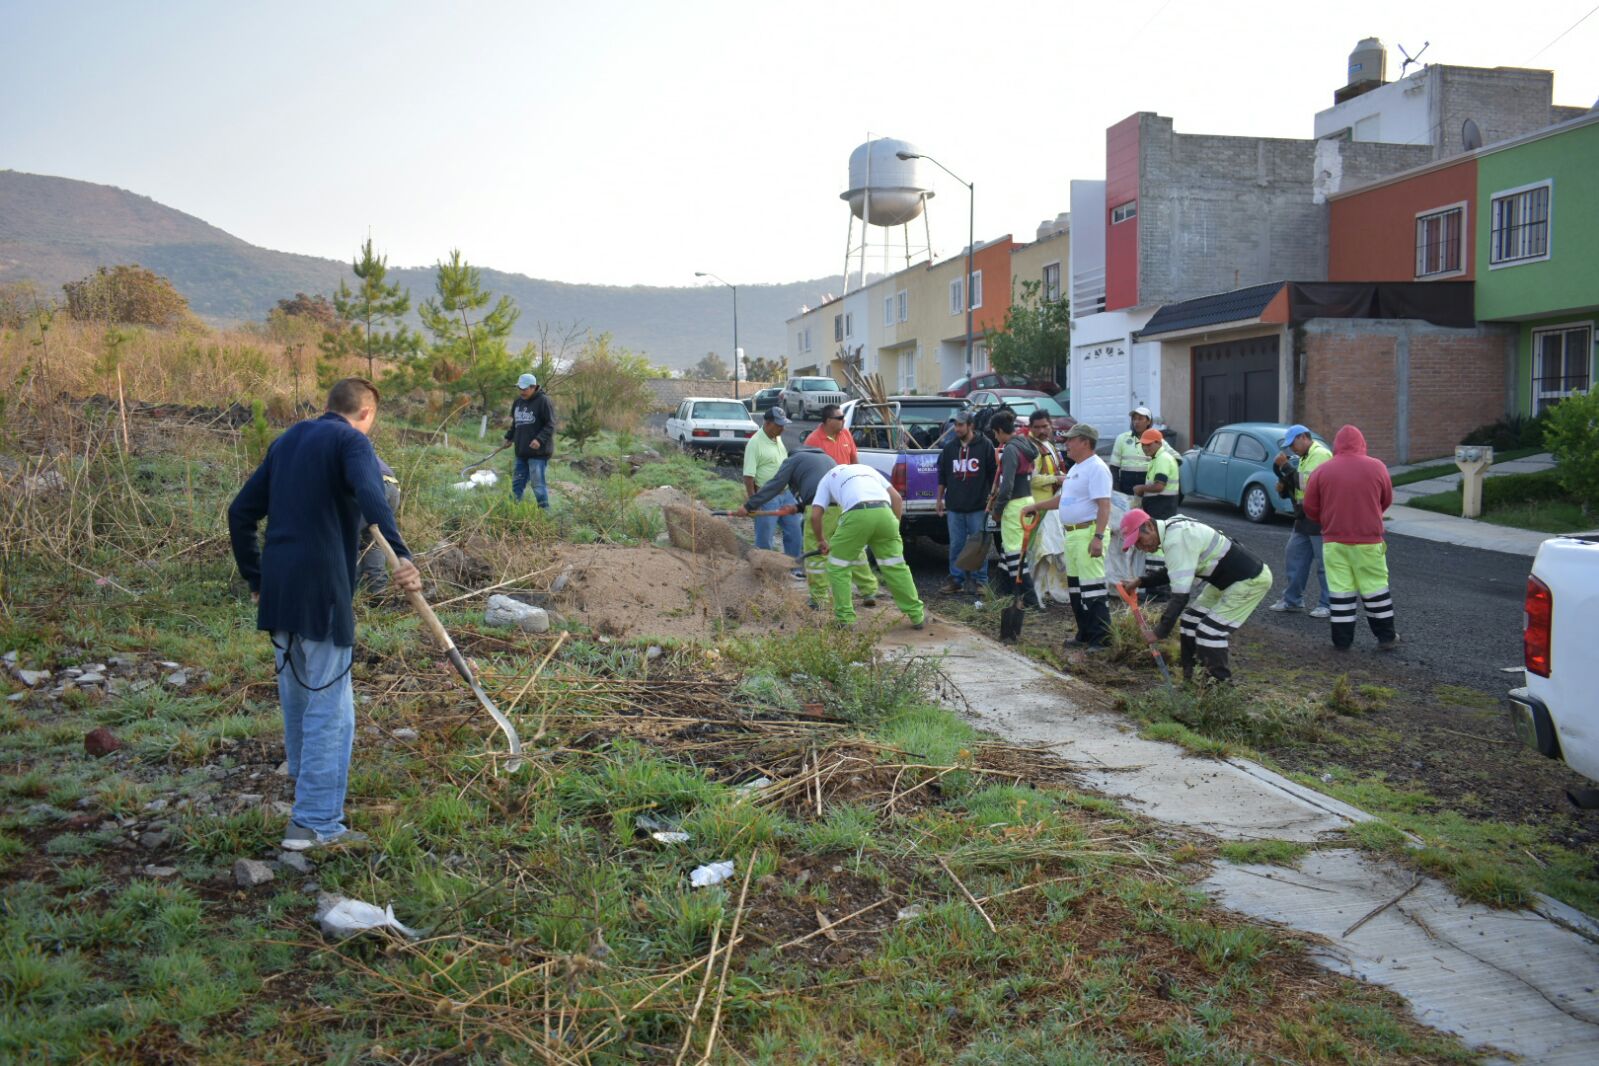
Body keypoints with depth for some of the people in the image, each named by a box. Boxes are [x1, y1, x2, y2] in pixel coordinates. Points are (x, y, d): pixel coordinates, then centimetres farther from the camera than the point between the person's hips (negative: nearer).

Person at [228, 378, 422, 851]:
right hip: (322, 591, -8)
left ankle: (304, 780, 43)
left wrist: (256, 580, 23)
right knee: (329, 707, -1)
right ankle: (315, 823, 1)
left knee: (297, 697, 24)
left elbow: (240, 513, 20)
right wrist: (401, 555, -39)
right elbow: (370, 495, -26)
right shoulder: (351, 440, -4)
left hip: (277, 592, 8)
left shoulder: (287, 440, 18)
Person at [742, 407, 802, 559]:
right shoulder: (755, 443, -17)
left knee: (794, 531, 12)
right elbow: (748, 476, -18)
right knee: (764, 537, 0)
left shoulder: (778, 439, 8)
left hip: (786, 494, 8)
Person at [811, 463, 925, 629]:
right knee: (895, 566, 17)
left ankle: (845, 619, 13)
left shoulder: (828, 477, 30)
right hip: (884, 512, 3)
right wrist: (895, 527, 28)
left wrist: (821, 540, 35)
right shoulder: (867, 468, 39)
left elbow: (815, 516, 19)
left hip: (857, 515, -3)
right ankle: (917, 615, 20)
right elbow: (897, 498, 26)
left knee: (838, 567, 15)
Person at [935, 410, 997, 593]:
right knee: (956, 545, 7)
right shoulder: (949, 448, 10)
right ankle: (956, 578, 15)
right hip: (954, 506, 3)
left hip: (978, 507, -3)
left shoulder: (985, 447, -1)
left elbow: (994, 475, 1)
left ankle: (979, 580, 10)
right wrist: (939, 499, 16)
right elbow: (942, 475, 17)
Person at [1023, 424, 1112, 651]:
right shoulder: (1076, 468, 19)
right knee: (1075, 587, 14)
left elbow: (1104, 506, -22)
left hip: (1088, 533, -11)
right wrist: (1035, 507, 29)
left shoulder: (1096, 468, -14)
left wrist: (1098, 537, -29)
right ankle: (1085, 635, 22)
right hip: (1071, 534, 11)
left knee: (1092, 587, -11)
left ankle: (1101, 638, -8)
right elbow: (1061, 498, 31)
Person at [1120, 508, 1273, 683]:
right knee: (1190, 621, 11)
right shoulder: (1173, 528, 4)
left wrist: (1160, 632, -22)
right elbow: (1175, 574, 20)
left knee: (1209, 631, -13)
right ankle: (1188, 677, 19)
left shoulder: (1176, 541, -28)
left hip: (1252, 580, -10)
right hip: (1229, 578, 10)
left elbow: (1181, 594, -28)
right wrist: (1141, 582, 13)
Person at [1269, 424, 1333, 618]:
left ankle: (1329, 605, 3)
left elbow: (1306, 482, -24)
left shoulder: (1320, 454, -13)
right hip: (1304, 517, 10)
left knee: (1324, 563, -4)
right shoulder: (1305, 457, 18)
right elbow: (1300, 486, 24)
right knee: (1294, 556, 12)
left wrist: (1286, 466, -18)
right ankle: (1293, 599, 20)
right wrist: (1284, 487, 4)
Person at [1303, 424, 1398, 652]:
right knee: (1375, 587, 10)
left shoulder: (1322, 470, -3)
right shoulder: (1377, 467, -3)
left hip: (1334, 541, 0)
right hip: (1369, 542, 0)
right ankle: (1386, 637, 18)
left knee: (1340, 589, 5)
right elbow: (1386, 501, 8)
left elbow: (1310, 509, 0)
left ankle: (1342, 640, 7)